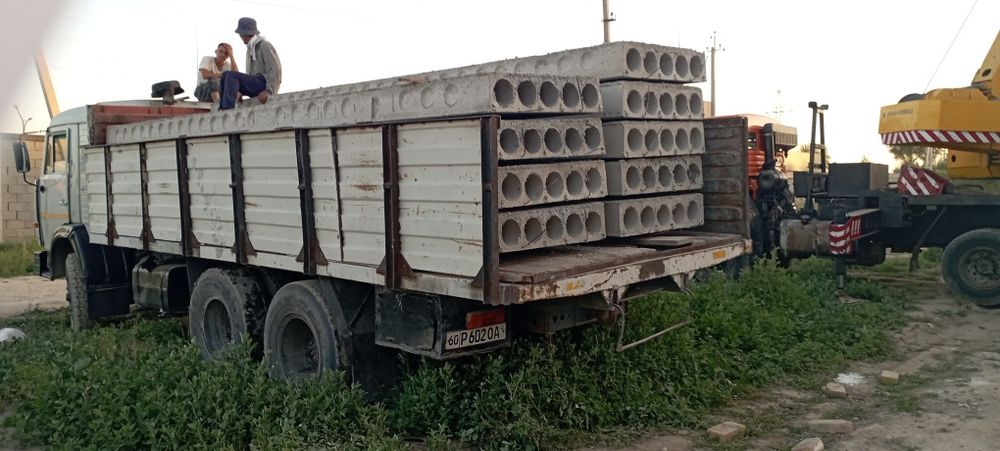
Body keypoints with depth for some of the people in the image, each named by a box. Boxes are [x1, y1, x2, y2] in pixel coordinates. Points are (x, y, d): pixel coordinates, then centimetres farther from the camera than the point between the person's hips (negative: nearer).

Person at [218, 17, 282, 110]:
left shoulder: (264, 46, -4)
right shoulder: (250, 49, 24)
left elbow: (275, 70, -14)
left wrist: (268, 91, -24)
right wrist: (242, 91, 8)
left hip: (264, 82, -8)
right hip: (254, 83, 8)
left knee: (231, 75, -23)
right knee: (225, 76, -3)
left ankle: (228, 109, -32)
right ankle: (222, 109, -15)